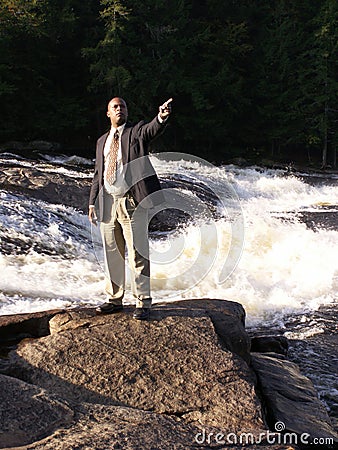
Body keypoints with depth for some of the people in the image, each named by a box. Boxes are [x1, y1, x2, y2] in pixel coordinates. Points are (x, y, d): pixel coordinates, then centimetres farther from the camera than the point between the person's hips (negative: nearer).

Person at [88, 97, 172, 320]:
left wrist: (162, 116, -42)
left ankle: (143, 303, -1)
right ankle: (115, 299, 23)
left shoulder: (137, 132, 4)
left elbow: (153, 129, -20)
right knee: (112, 253, 12)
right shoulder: (102, 141, 19)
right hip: (107, 203, 5)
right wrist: (92, 202, 14)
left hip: (131, 202, -5)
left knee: (138, 253, -5)